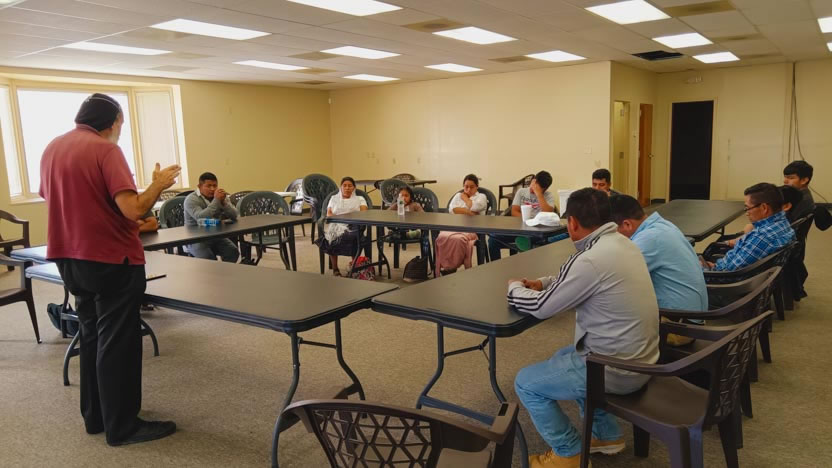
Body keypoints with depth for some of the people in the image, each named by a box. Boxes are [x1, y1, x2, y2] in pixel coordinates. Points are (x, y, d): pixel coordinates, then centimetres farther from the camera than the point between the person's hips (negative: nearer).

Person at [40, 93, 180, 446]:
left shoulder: (52, 149, 9)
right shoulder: (105, 149, -16)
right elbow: (132, 208, -24)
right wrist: (158, 184, -8)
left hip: (69, 258, 8)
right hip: (110, 260, -8)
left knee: (91, 337, 19)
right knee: (117, 343, 1)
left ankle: (95, 416, 29)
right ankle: (122, 426, 11)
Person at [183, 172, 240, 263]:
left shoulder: (220, 196, 6)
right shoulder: (191, 199, -9)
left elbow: (234, 216, -5)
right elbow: (201, 218, -28)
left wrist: (223, 202, -20)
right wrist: (216, 201, -26)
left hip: (217, 236, 4)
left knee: (233, 251, -21)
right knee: (208, 257, -30)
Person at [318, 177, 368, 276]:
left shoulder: (360, 199, 21)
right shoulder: (334, 198, 25)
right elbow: (328, 213, 13)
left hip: (354, 226, -1)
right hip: (336, 225, 1)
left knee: (352, 237, -38)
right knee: (333, 236, -34)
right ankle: (335, 269, -23)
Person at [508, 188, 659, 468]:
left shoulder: (592, 259, -26)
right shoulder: (621, 243, 3)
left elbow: (541, 307, -15)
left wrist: (515, 288, 4)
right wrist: (543, 283, 9)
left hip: (617, 369, -9)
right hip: (638, 359, 9)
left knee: (525, 383, 3)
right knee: (562, 359, 30)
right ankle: (606, 435, 33)